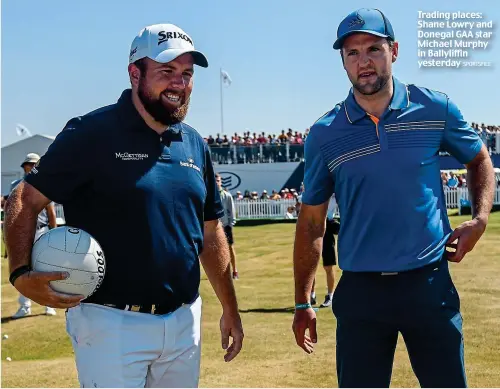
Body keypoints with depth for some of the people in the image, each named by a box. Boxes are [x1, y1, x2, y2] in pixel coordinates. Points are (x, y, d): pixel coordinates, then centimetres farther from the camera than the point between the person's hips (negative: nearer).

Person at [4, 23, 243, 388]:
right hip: (113, 323, -6)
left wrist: (230, 309, 14)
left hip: (184, 322, 6)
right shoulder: (92, 133, -10)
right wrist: (21, 274, -25)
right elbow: (25, 200, -9)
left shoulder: (195, 145, 8)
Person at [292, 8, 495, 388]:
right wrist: (303, 303, 5)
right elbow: (312, 221, 5)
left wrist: (480, 218, -2)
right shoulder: (325, 134, -1)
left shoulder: (435, 109, -1)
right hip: (360, 291, 0)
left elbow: (479, 159, 17)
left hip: (430, 284, 0)